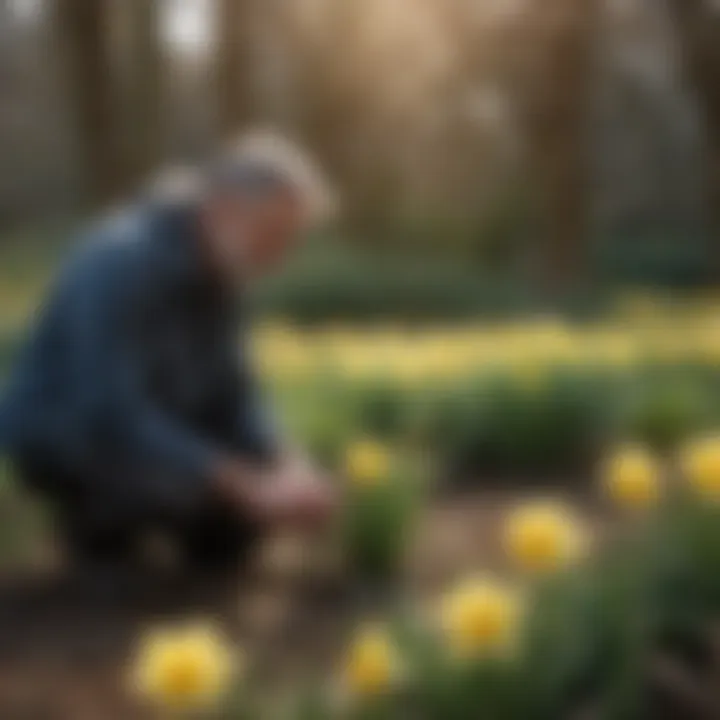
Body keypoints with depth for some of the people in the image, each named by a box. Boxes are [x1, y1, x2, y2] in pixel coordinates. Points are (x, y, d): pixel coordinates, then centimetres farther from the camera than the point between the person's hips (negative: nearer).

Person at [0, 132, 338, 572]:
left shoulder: (219, 267, -5)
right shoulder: (125, 260, -31)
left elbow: (230, 396, 0)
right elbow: (112, 418, -39)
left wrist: (288, 468, -20)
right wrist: (249, 489, -39)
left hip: (150, 430, 7)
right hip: (60, 440, -7)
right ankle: (98, 508, -2)